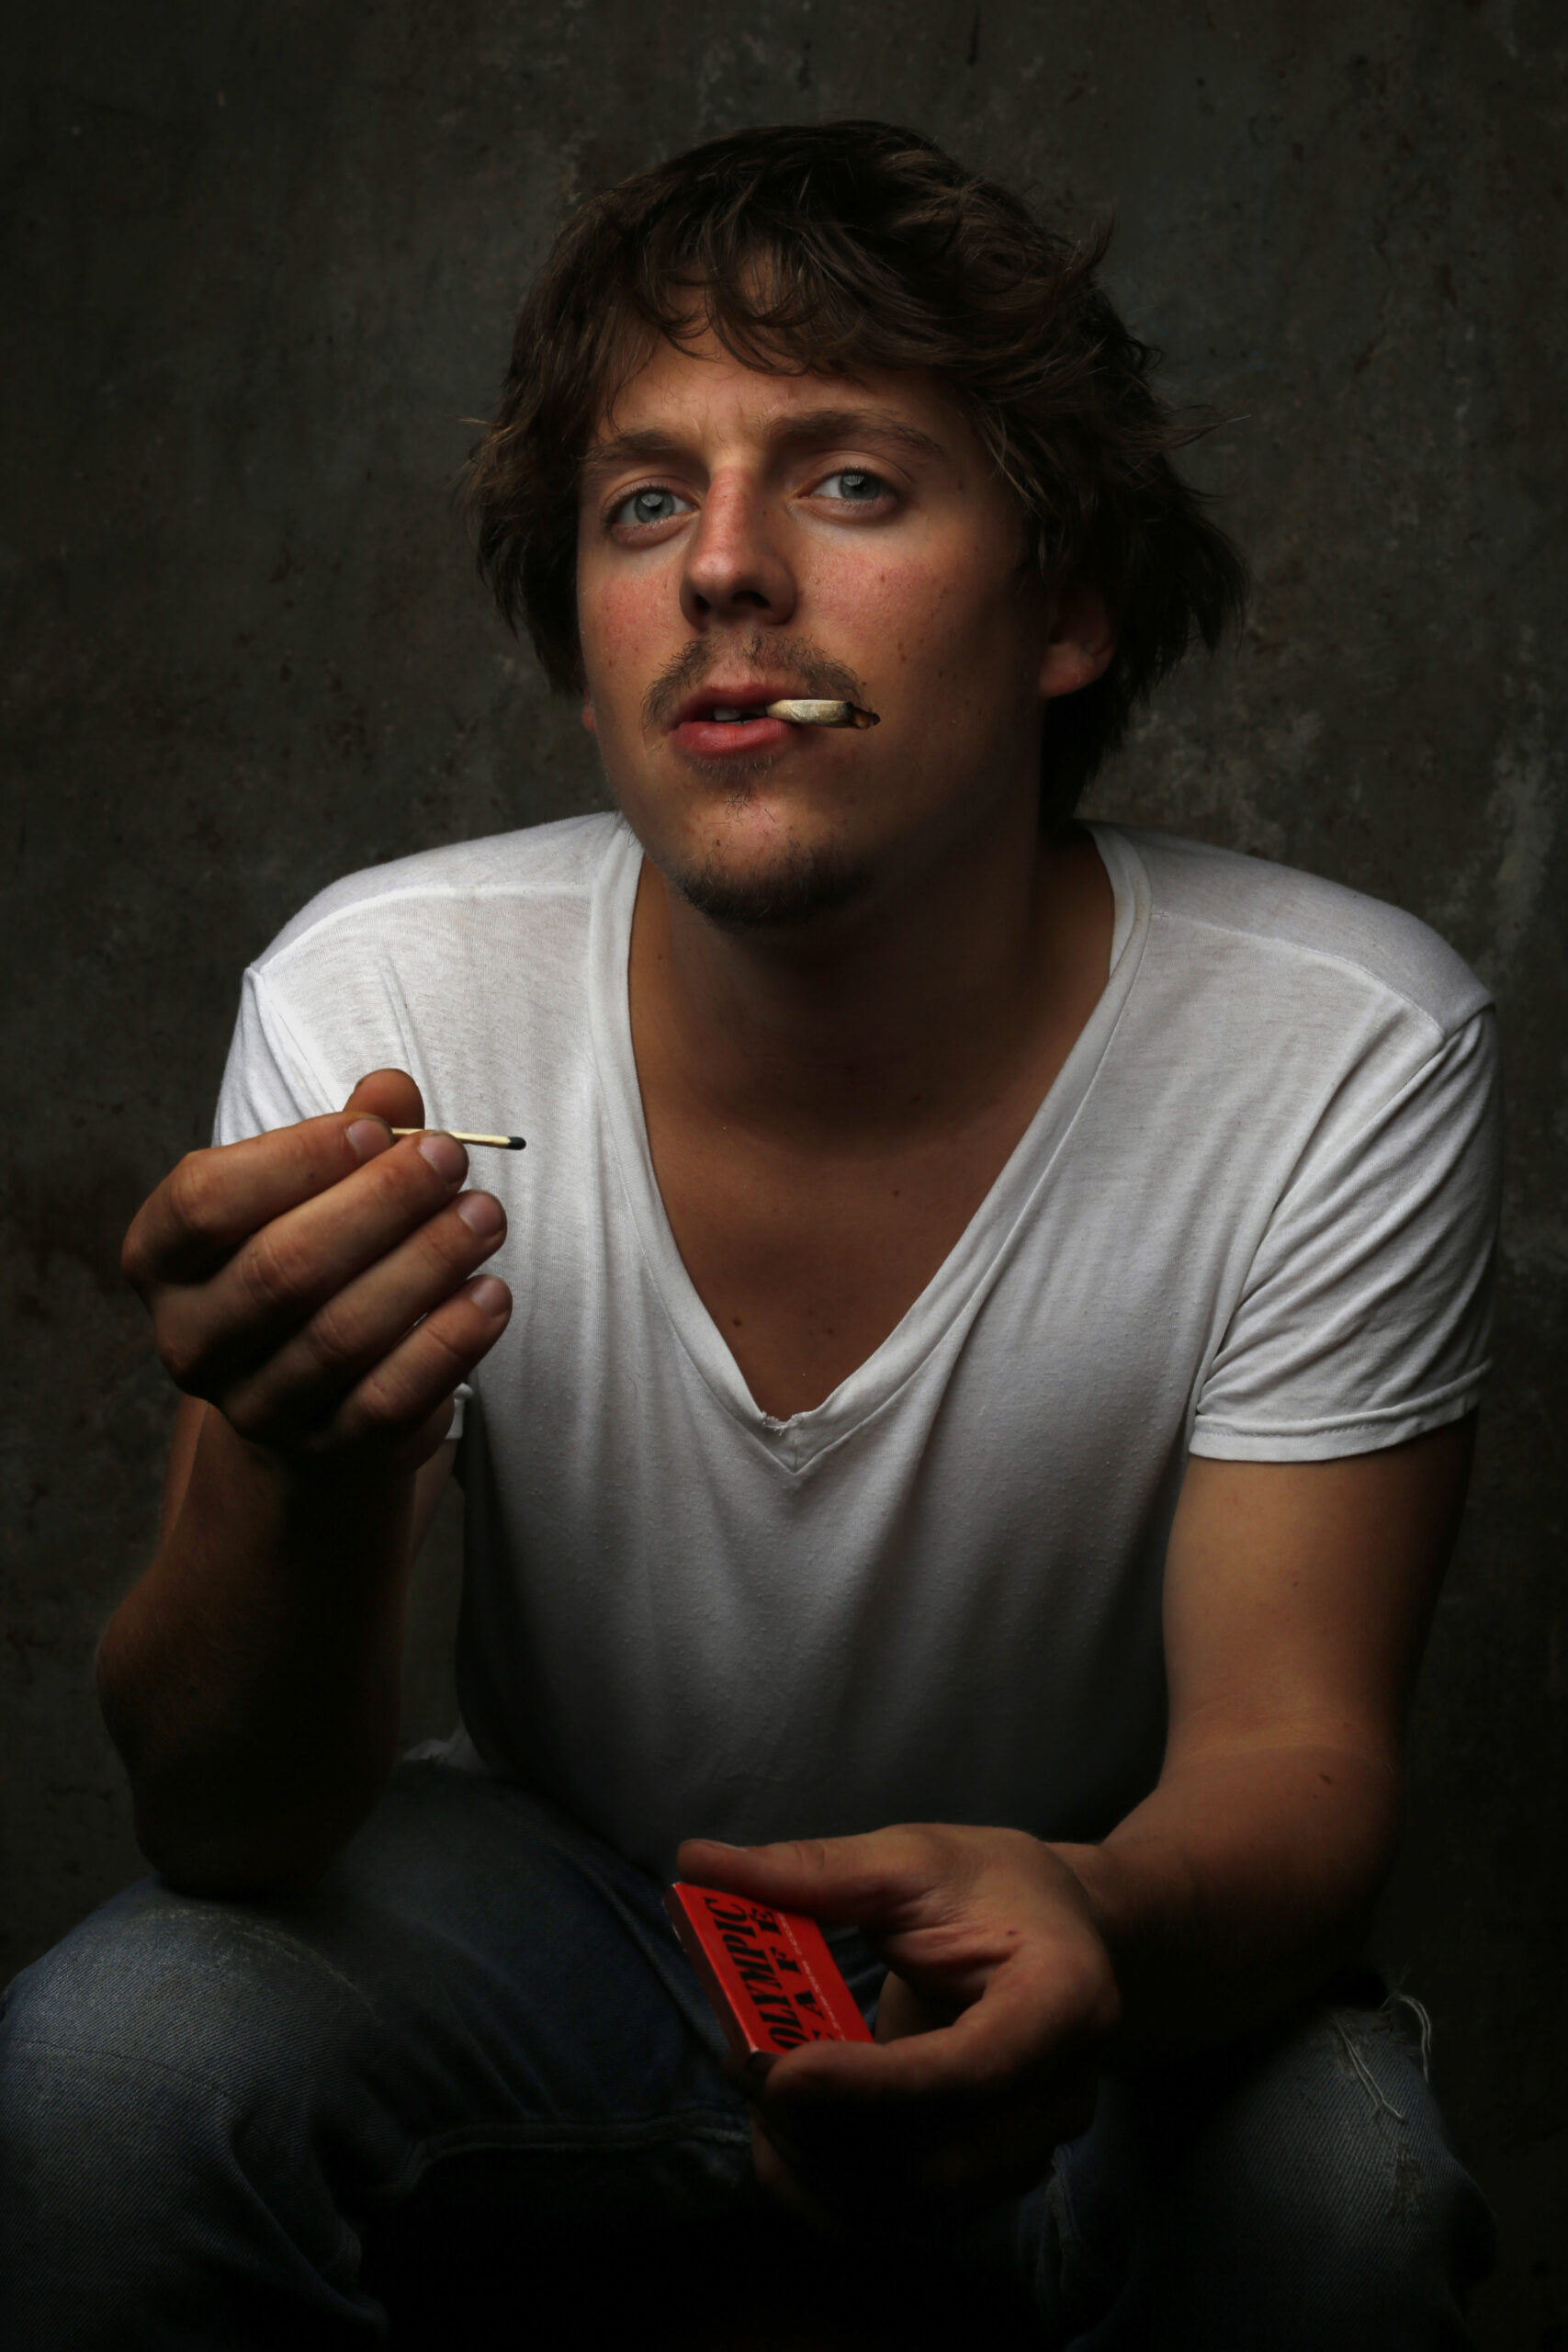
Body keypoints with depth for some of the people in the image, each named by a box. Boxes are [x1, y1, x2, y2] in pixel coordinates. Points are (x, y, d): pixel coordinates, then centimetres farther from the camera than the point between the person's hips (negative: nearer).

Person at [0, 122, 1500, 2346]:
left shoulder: (1346, 1056, -22)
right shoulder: (382, 1002, -19)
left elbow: (1295, 1751, -18)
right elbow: (232, 1837, -19)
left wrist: (1105, 1933, -43)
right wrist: (309, 1465, -43)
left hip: (1081, 1917, 0)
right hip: (553, 1892, 1)